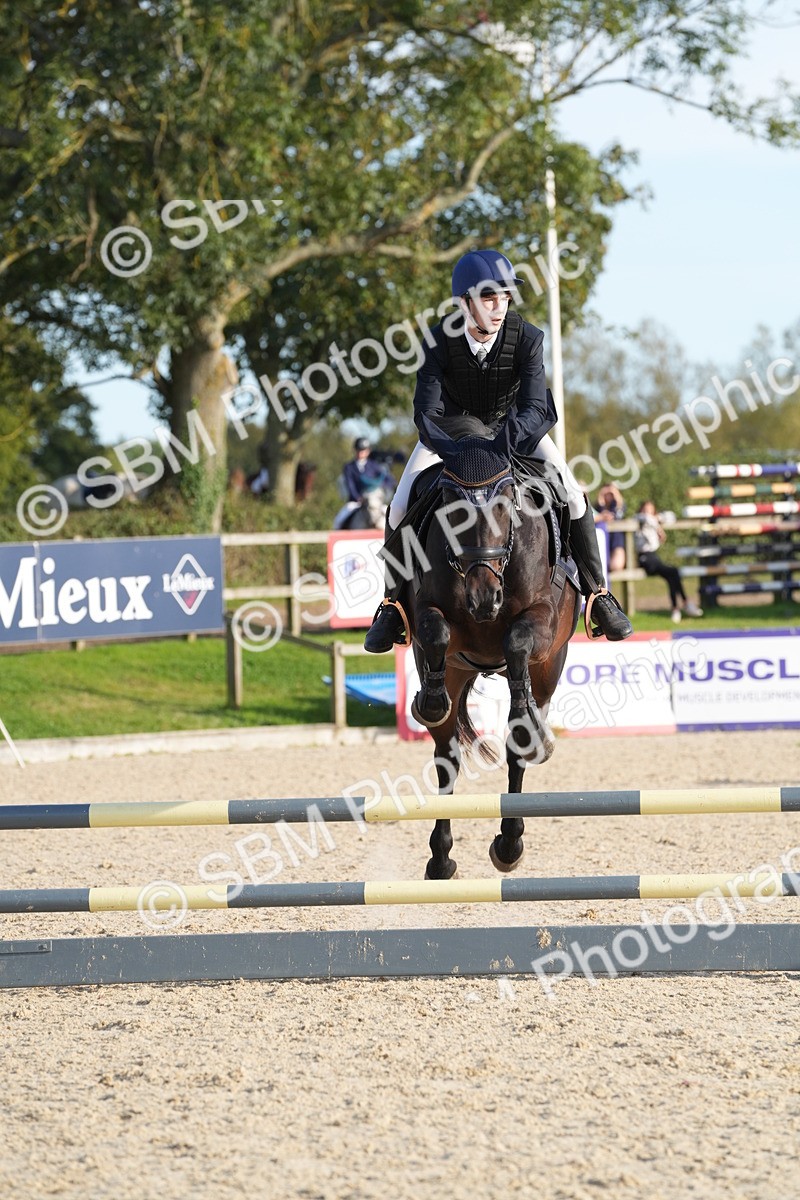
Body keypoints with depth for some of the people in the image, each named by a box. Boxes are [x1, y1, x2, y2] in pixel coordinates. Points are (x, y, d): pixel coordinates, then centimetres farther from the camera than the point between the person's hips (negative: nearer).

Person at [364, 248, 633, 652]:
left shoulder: (526, 338, -27)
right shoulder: (439, 342, -28)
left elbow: (535, 407, -31)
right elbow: (427, 412, -28)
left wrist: (505, 440, -51)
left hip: (513, 428, 0)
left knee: (573, 498, -14)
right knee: (401, 508, -15)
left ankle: (597, 595, 1)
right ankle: (392, 603, 4)